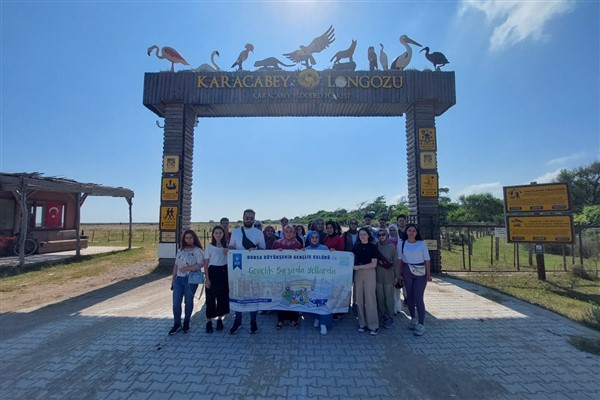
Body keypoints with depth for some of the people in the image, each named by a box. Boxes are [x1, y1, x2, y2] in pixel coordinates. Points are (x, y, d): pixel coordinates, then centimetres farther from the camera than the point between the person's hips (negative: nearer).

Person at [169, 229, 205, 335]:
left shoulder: (197, 250, -7)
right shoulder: (180, 250, 11)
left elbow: (200, 264, -15)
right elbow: (176, 265, 13)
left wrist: (187, 268, -21)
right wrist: (173, 279, 12)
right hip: (179, 279, 5)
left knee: (188, 302, 8)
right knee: (176, 302, 5)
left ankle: (186, 323, 26)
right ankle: (177, 323, 22)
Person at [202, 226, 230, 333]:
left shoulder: (227, 246, 7)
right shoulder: (209, 246, -2)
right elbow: (206, 264, -2)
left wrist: (228, 254, -10)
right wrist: (207, 278, -8)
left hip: (224, 272, 3)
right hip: (213, 272, -3)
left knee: (223, 296, 9)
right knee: (211, 297, 1)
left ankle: (220, 319, 26)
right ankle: (209, 321, 16)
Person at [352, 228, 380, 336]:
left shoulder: (373, 247, -4)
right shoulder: (356, 246, 7)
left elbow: (374, 264, -8)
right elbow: (353, 259, 12)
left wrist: (359, 267, -14)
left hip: (369, 273, -3)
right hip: (358, 273, 4)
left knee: (370, 299, -2)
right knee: (359, 299, 7)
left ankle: (373, 325, 11)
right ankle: (362, 323, 19)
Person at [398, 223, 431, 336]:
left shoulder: (422, 243, -4)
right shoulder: (402, 244, 0)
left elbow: (427, 260, -1)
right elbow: (400, 259, 3)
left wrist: (428, 274, -4)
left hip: (420, 273, -2)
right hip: (407, 272, 2)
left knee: (418, 298, -5)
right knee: (410, 296, 11)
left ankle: (421, 324, 5)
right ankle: (413, 319, 26)